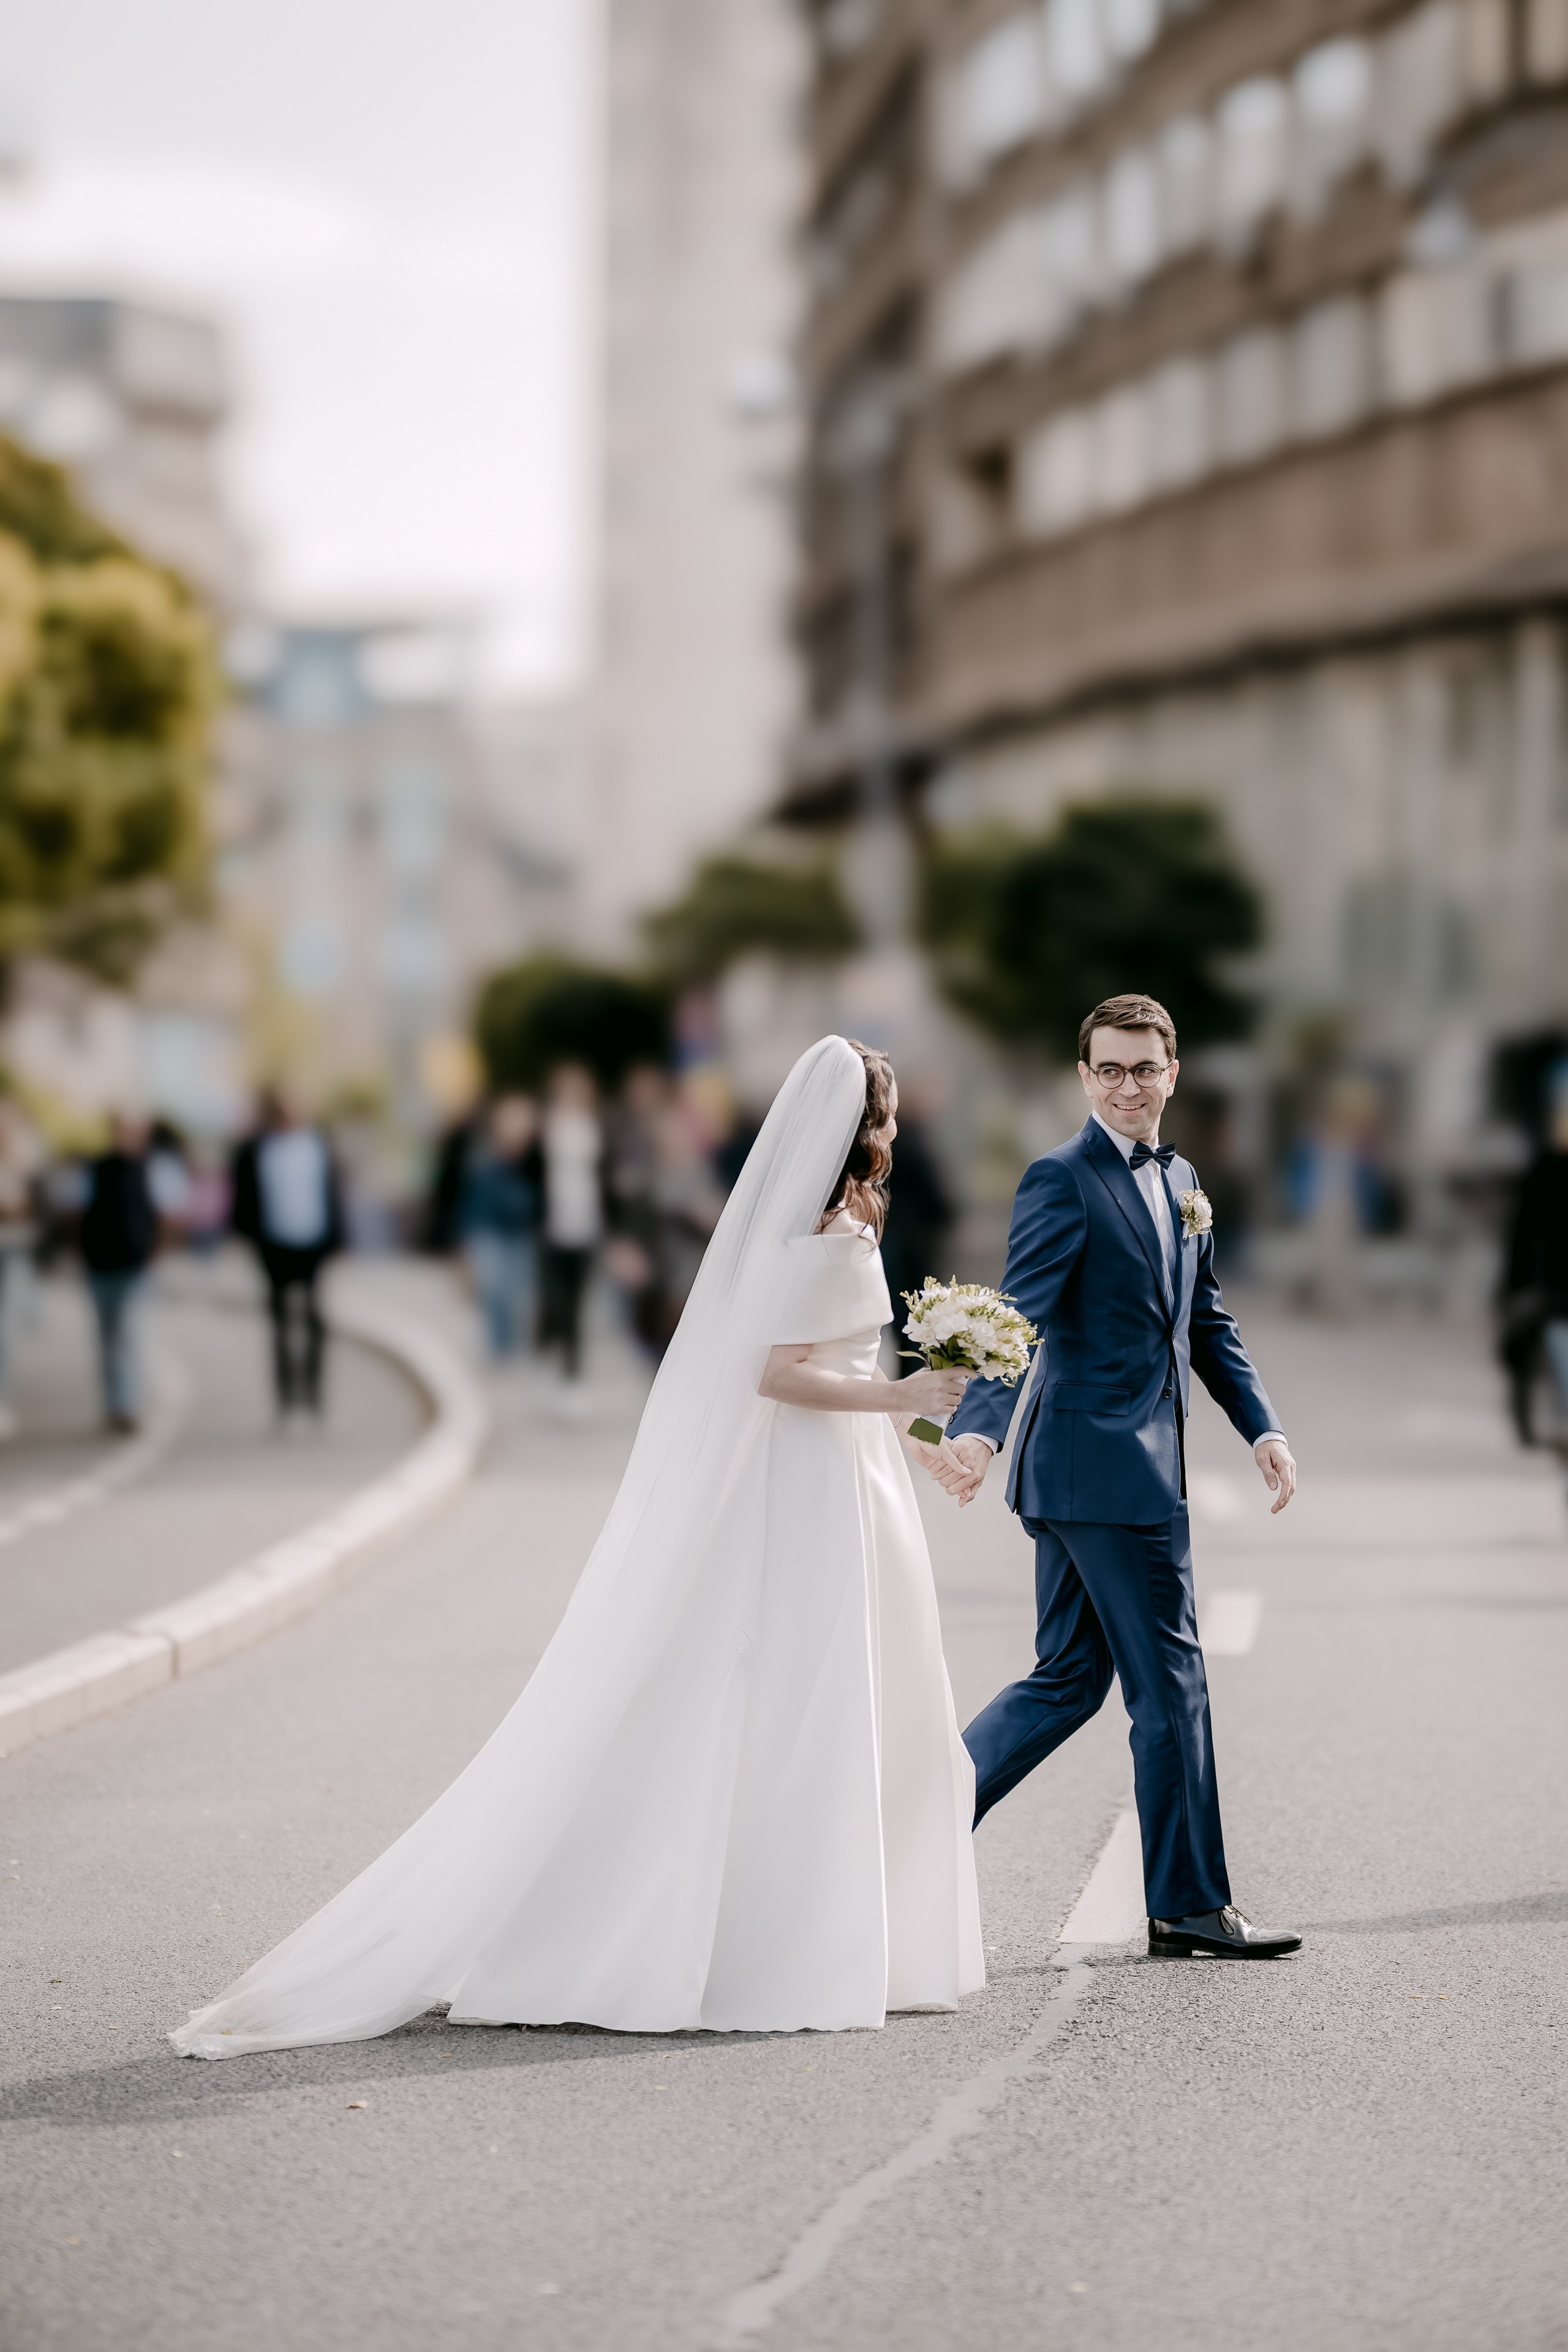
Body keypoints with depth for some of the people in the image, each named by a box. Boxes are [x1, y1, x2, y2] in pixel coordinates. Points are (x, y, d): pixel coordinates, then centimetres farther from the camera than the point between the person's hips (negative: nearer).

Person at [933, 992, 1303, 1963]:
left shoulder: (1182, 1181, 16)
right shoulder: (1064, 1180, -10)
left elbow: (1206, 1320, 22)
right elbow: (1018, 1319, -20)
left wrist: (1262, 1425, 10)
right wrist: (977, 1430, -33)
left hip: (1141, 1463, 9)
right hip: (1102, 1466, -9)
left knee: (1069, 1679, 13)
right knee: (1171, 1685, -2)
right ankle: (1192, 1906, 8)